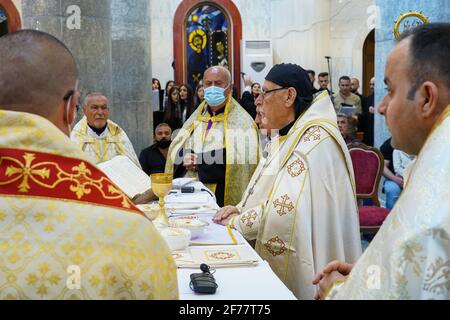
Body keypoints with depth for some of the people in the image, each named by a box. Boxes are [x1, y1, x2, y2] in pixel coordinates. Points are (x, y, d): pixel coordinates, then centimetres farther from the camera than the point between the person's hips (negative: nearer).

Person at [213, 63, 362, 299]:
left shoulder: (314, 140, -22)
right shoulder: (285, 136, 9)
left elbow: (284, 208, -28)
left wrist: (236, 222, -14)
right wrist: (242, 209, -2)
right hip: (278, 256, 9)